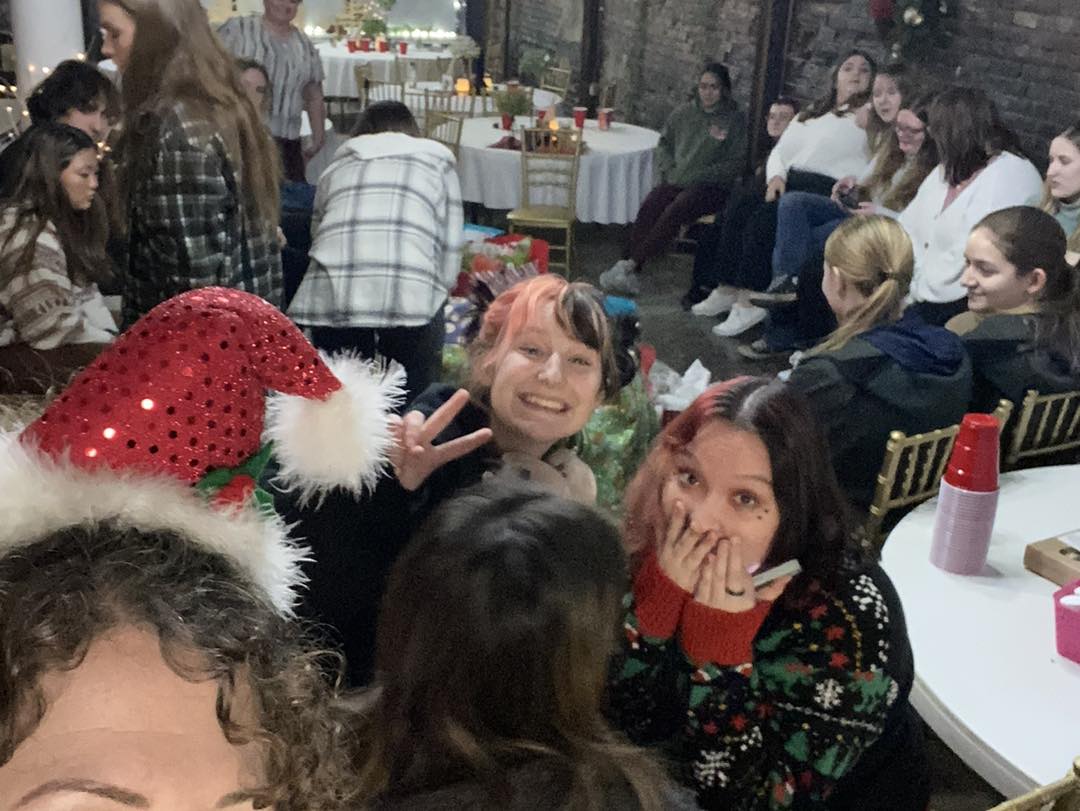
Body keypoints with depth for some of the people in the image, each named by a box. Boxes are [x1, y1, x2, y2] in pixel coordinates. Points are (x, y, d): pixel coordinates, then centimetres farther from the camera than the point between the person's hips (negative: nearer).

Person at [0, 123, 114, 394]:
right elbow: (53, 328, -23)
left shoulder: (63, 222, 8)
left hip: (37, 344, 9)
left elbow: (85, 293, 8)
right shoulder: (31, 237, -22)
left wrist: (113, 339, -6)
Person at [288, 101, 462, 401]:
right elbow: (450, 246, 18)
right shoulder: (437, 156, 26)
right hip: (410, 289, -2)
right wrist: (437, 295, 30)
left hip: (331, 289, 2)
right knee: (414, 403, 9)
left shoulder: (337, 165, 32)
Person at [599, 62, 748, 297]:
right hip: (677, 181, 4)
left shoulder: (736, 119, 0)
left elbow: (736, 163, -6)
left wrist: (696, 177, -12)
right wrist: (669, 170, 4)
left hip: (712, 187, -4)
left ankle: (630, 265, -33)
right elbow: (664, 143, 25)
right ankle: (626, 271, -32)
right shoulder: (685, 113, 15)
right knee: (649, 207, -25)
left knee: (675, 211, -32)